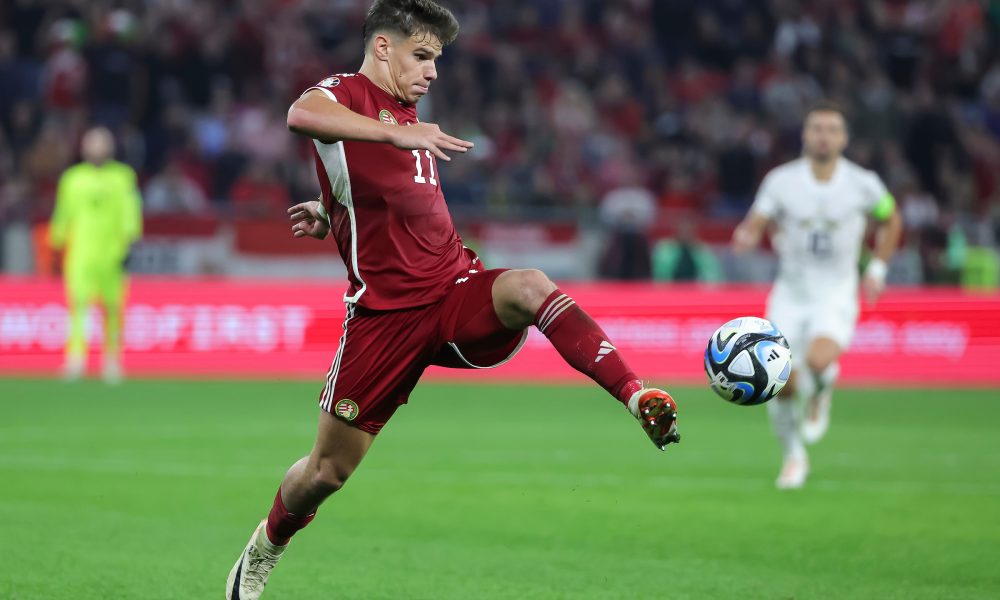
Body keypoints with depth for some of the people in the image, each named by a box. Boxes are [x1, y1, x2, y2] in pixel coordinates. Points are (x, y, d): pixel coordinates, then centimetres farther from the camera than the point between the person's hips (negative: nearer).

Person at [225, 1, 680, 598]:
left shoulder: (408, 116, 18)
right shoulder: (344, 94, -5)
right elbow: (302, 115, -33)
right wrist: (397, 133, -42)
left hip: (457, 291, 5)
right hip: (386, 313, -5)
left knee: (529, 287, -30)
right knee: (328, 470, 2)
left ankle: (640, 398, -39)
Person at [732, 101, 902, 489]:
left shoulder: (863, 184, -5)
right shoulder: (782, 180, -6)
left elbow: (890, 222, 13)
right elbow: (755, 225, -5)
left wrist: (877, 269, 6)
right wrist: (746, 237, -28)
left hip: (836, 297, -1)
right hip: (790, 295, 1)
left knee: (818, 361, -30)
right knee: (784, 385, -5)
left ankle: (820, 395, 7)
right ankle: (794, 455, 22)